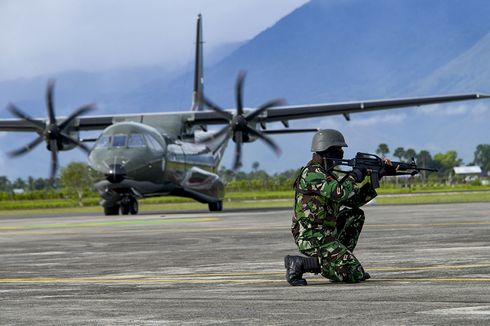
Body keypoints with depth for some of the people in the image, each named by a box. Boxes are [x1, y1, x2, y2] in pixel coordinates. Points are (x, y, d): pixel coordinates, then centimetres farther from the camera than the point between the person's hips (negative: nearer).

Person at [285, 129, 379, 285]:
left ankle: (341, 261, 15)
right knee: (355, 275, -14)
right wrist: (354, 176, -8)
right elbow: (339, 193, -25)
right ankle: (302, 263, -15)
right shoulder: (312, 172, -12)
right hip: (313, 238, -10)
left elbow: (352, 201, 22)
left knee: (356, 215, 22)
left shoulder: (325, 174, 18)